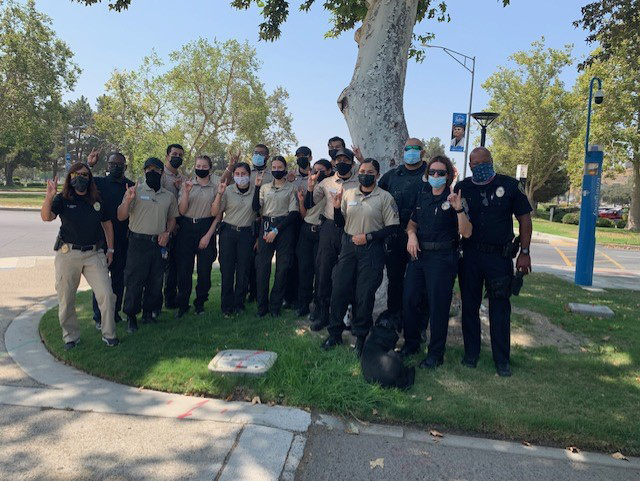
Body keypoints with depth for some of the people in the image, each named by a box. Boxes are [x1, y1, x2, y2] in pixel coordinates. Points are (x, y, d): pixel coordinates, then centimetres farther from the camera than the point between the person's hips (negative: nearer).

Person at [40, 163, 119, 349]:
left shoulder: (97, 200, 7)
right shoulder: (62, 199, -2)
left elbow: (107, 224, 15)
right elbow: (46, 217, -18)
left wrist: (110, 249, 12)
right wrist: (49, 197, -34)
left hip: (94, 254, 2)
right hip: (68, 254, -1)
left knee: (106, 294, -5)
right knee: (66, 299, 8)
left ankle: (109, 335, 11)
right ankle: (71, 336, 25)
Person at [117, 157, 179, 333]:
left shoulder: (169, 196, 10)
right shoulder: (135, 191, 0)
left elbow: (172, 218, 20)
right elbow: (121, 217, -5)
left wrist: (167, 233, 1)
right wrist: (128, 200, -22)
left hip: (159, 243, 4)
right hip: (138, 242, -3)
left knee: (156, 282, 9)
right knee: (134, 281, -1)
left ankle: (149, 313, 25)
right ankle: (131, 317, 13)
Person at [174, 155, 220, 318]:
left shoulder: (216, 187, 2)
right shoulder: (187, 184, 7)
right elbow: (182, 210, 0)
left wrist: (208, 235, -7)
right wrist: (186, 192, -14)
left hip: (206, 228, -1)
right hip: (187, 228, 1)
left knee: (204, 268, 1)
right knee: (184, 268, 0)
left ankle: (200, 303, 19)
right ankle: (182, 305, 13)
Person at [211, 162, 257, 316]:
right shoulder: (227, 191, -1)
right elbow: (215, 213, -5)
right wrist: (219, 194, -17)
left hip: (247, 234, 1)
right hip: (228, 233, -1)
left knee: (244, 270, 3)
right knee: (227, 270, 0)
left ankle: (239, 304, 17)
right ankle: (226, 306, 12)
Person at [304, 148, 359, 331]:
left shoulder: (360, 183, 3)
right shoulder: (326, 182, 10)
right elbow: (309, 205, 9)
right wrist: (310, 186, -5)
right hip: (329, 228, 2)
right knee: (324, 271, 4)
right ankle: (324, 314, 17)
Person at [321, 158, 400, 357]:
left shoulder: (385, 197, -4)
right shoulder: (348, 194, 8)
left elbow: (392, 227, -6)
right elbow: (340, 224, 12)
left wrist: (369, 236, -15)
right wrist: (336, 208, -7)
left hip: (372, 250, -3)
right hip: (348, 246, 4)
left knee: (365, 295, 3)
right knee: (339, 290, 5)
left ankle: (360, 337, 20)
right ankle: (335, 332, 21)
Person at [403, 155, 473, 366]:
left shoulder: (452, 200, -7)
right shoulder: (422, 197, 11)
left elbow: (466, 232, -15)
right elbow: (412, 222, 22)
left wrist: (459, 209, -29)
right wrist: (411, 234, 1)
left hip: (442, 258, -6)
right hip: (418, 254, 6)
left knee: (438, 306, 2)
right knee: (410, 299, 9)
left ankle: (436, 353, 16)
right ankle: (411, 343, 28)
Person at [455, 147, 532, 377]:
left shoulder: (510, 185, -1)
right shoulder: (462, 187, 4)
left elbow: (524, 218, 2)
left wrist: (524, 252, -3)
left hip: (500, 256, -2)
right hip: (469, 255, 2)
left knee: (500, 307, 3)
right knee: (469, 305, 9)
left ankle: (502, 359, 15)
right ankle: (471, 353, 23)